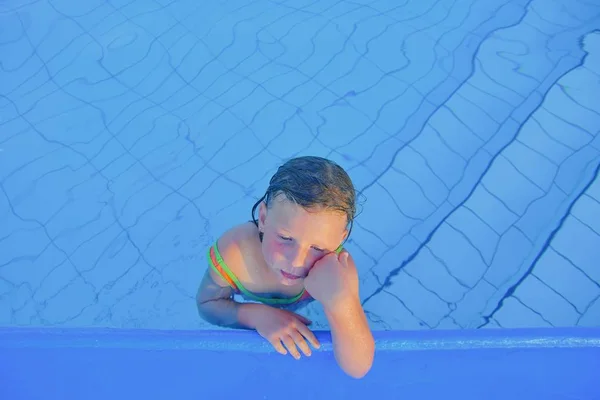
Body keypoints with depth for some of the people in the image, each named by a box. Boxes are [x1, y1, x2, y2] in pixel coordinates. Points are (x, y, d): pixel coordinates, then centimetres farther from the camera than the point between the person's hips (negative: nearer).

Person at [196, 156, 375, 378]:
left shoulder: (337, 268, -45)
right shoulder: (234, 251, -45)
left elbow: (359, 369, -46)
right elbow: (207, 304, -23)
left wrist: (339, 302, -66)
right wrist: (256, 315, -45)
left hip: (305, 312, 0)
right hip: (250, 303, 1)